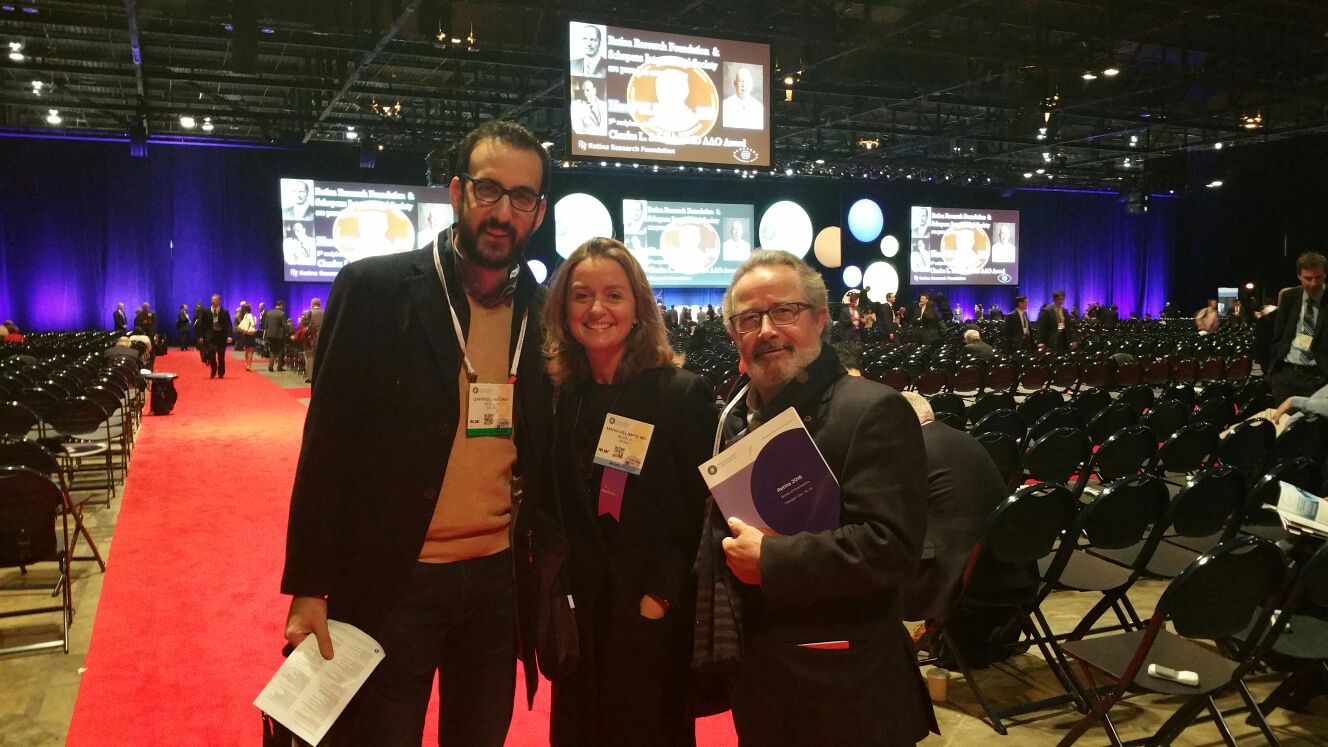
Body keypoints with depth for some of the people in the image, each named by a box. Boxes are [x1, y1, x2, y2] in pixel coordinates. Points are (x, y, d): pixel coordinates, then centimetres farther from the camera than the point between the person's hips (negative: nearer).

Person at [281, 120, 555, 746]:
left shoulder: (544, 313, 2)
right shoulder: (374, 289, -9)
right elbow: (327, 446, -8)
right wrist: (309, 588, -9)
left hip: (498, 578, 4)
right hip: (390, 581, -3)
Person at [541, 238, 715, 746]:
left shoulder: (683, 393, -10)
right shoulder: (556, 396, 3)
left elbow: (700, 510, -10)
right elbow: (552, 508, 9)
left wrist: (661, 595, -13)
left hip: (655, 615, -4)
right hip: (577, 613, 4)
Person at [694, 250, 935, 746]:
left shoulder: (872, 411, -15)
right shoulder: (737, 415, 9)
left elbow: (891, 547, -24)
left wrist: (770, 559, -21)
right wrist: (714, 650, 14)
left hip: (842, 689, -6)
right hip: (754, 677, 7)